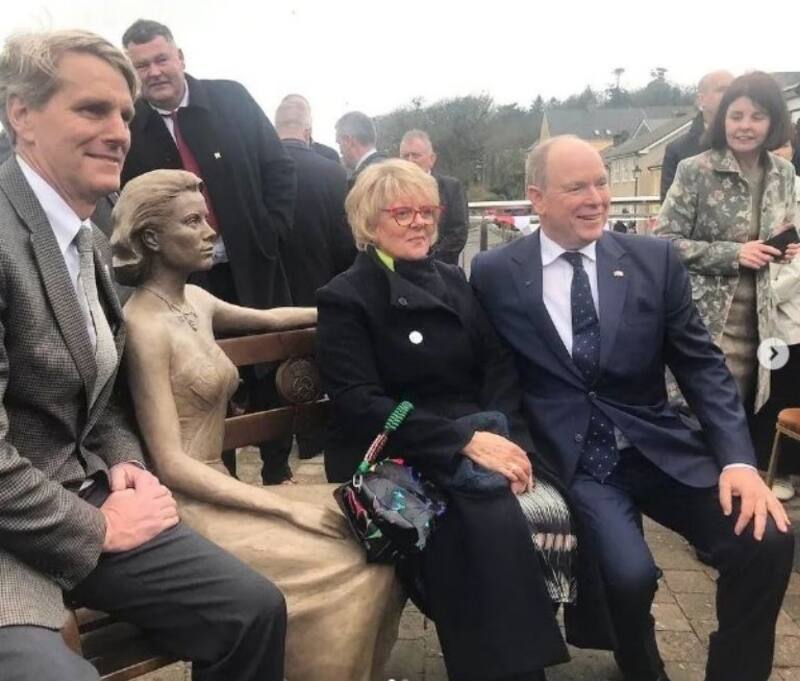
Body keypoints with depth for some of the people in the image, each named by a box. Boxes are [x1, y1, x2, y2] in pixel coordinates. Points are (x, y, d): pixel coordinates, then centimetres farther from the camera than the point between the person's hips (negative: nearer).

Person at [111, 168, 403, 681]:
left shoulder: (196, 302, 7)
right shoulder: (145, 325, -16)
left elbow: (268, 318, 28)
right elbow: (171, 466, -19)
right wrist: (287, 507, -21)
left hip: (217, 489, 8)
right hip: (183, 506, -8)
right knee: (347, 564, -19)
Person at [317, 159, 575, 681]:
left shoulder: (453, 280, 15)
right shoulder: (345, 298, -2)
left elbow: (499, 366, 6)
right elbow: (360, 406, -14)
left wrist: (507, 436, -15)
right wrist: (465, 440, -23)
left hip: (479, 437, 6)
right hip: (394, 458, -5)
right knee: (493, 525, -32)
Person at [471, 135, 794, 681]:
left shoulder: (656, 259, 2)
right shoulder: (495, 274, -2)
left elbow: (703, 365, 2)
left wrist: (738, 458, -10)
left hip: (659, 449, 3)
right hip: (570, 459, -2)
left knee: (767, 540, -18)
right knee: (630, 573, -25)